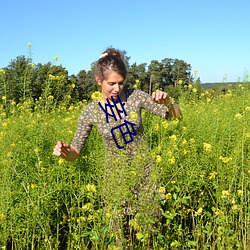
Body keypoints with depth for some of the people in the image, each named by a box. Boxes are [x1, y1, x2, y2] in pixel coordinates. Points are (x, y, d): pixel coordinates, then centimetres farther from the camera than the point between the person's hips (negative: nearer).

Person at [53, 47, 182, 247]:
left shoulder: (135, 96, -8)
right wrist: (64, 151, -26)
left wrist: (168, 101, -24)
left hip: (145, 170, 0)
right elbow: (75, 152, -4)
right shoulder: (91, 111, -8)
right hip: (117, 175, 0)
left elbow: (176, 116, -3)